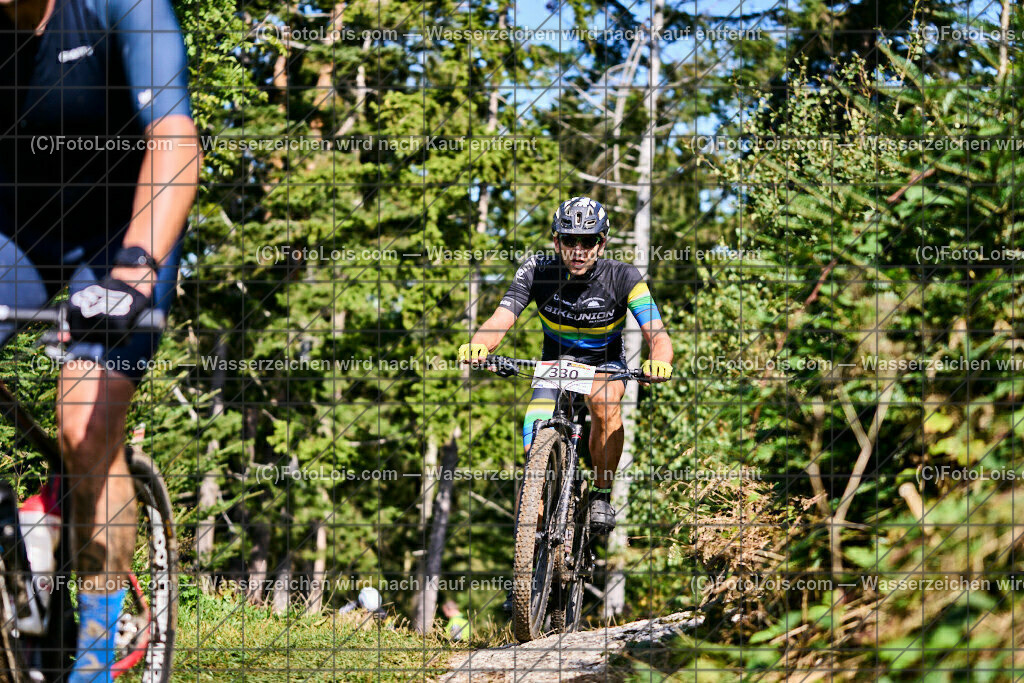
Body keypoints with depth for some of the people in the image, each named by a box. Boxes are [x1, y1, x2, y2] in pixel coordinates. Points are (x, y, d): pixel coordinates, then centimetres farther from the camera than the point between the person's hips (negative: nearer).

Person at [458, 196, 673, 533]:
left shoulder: (622, 277, -23)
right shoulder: (537, 271, -21)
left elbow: (657, 334, -30)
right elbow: (501, 319, -30)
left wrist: (659, 361, -55)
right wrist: (479, 344, -54)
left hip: (604, 364, -1)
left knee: (605, 403, -36)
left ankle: (601, 495, -17)